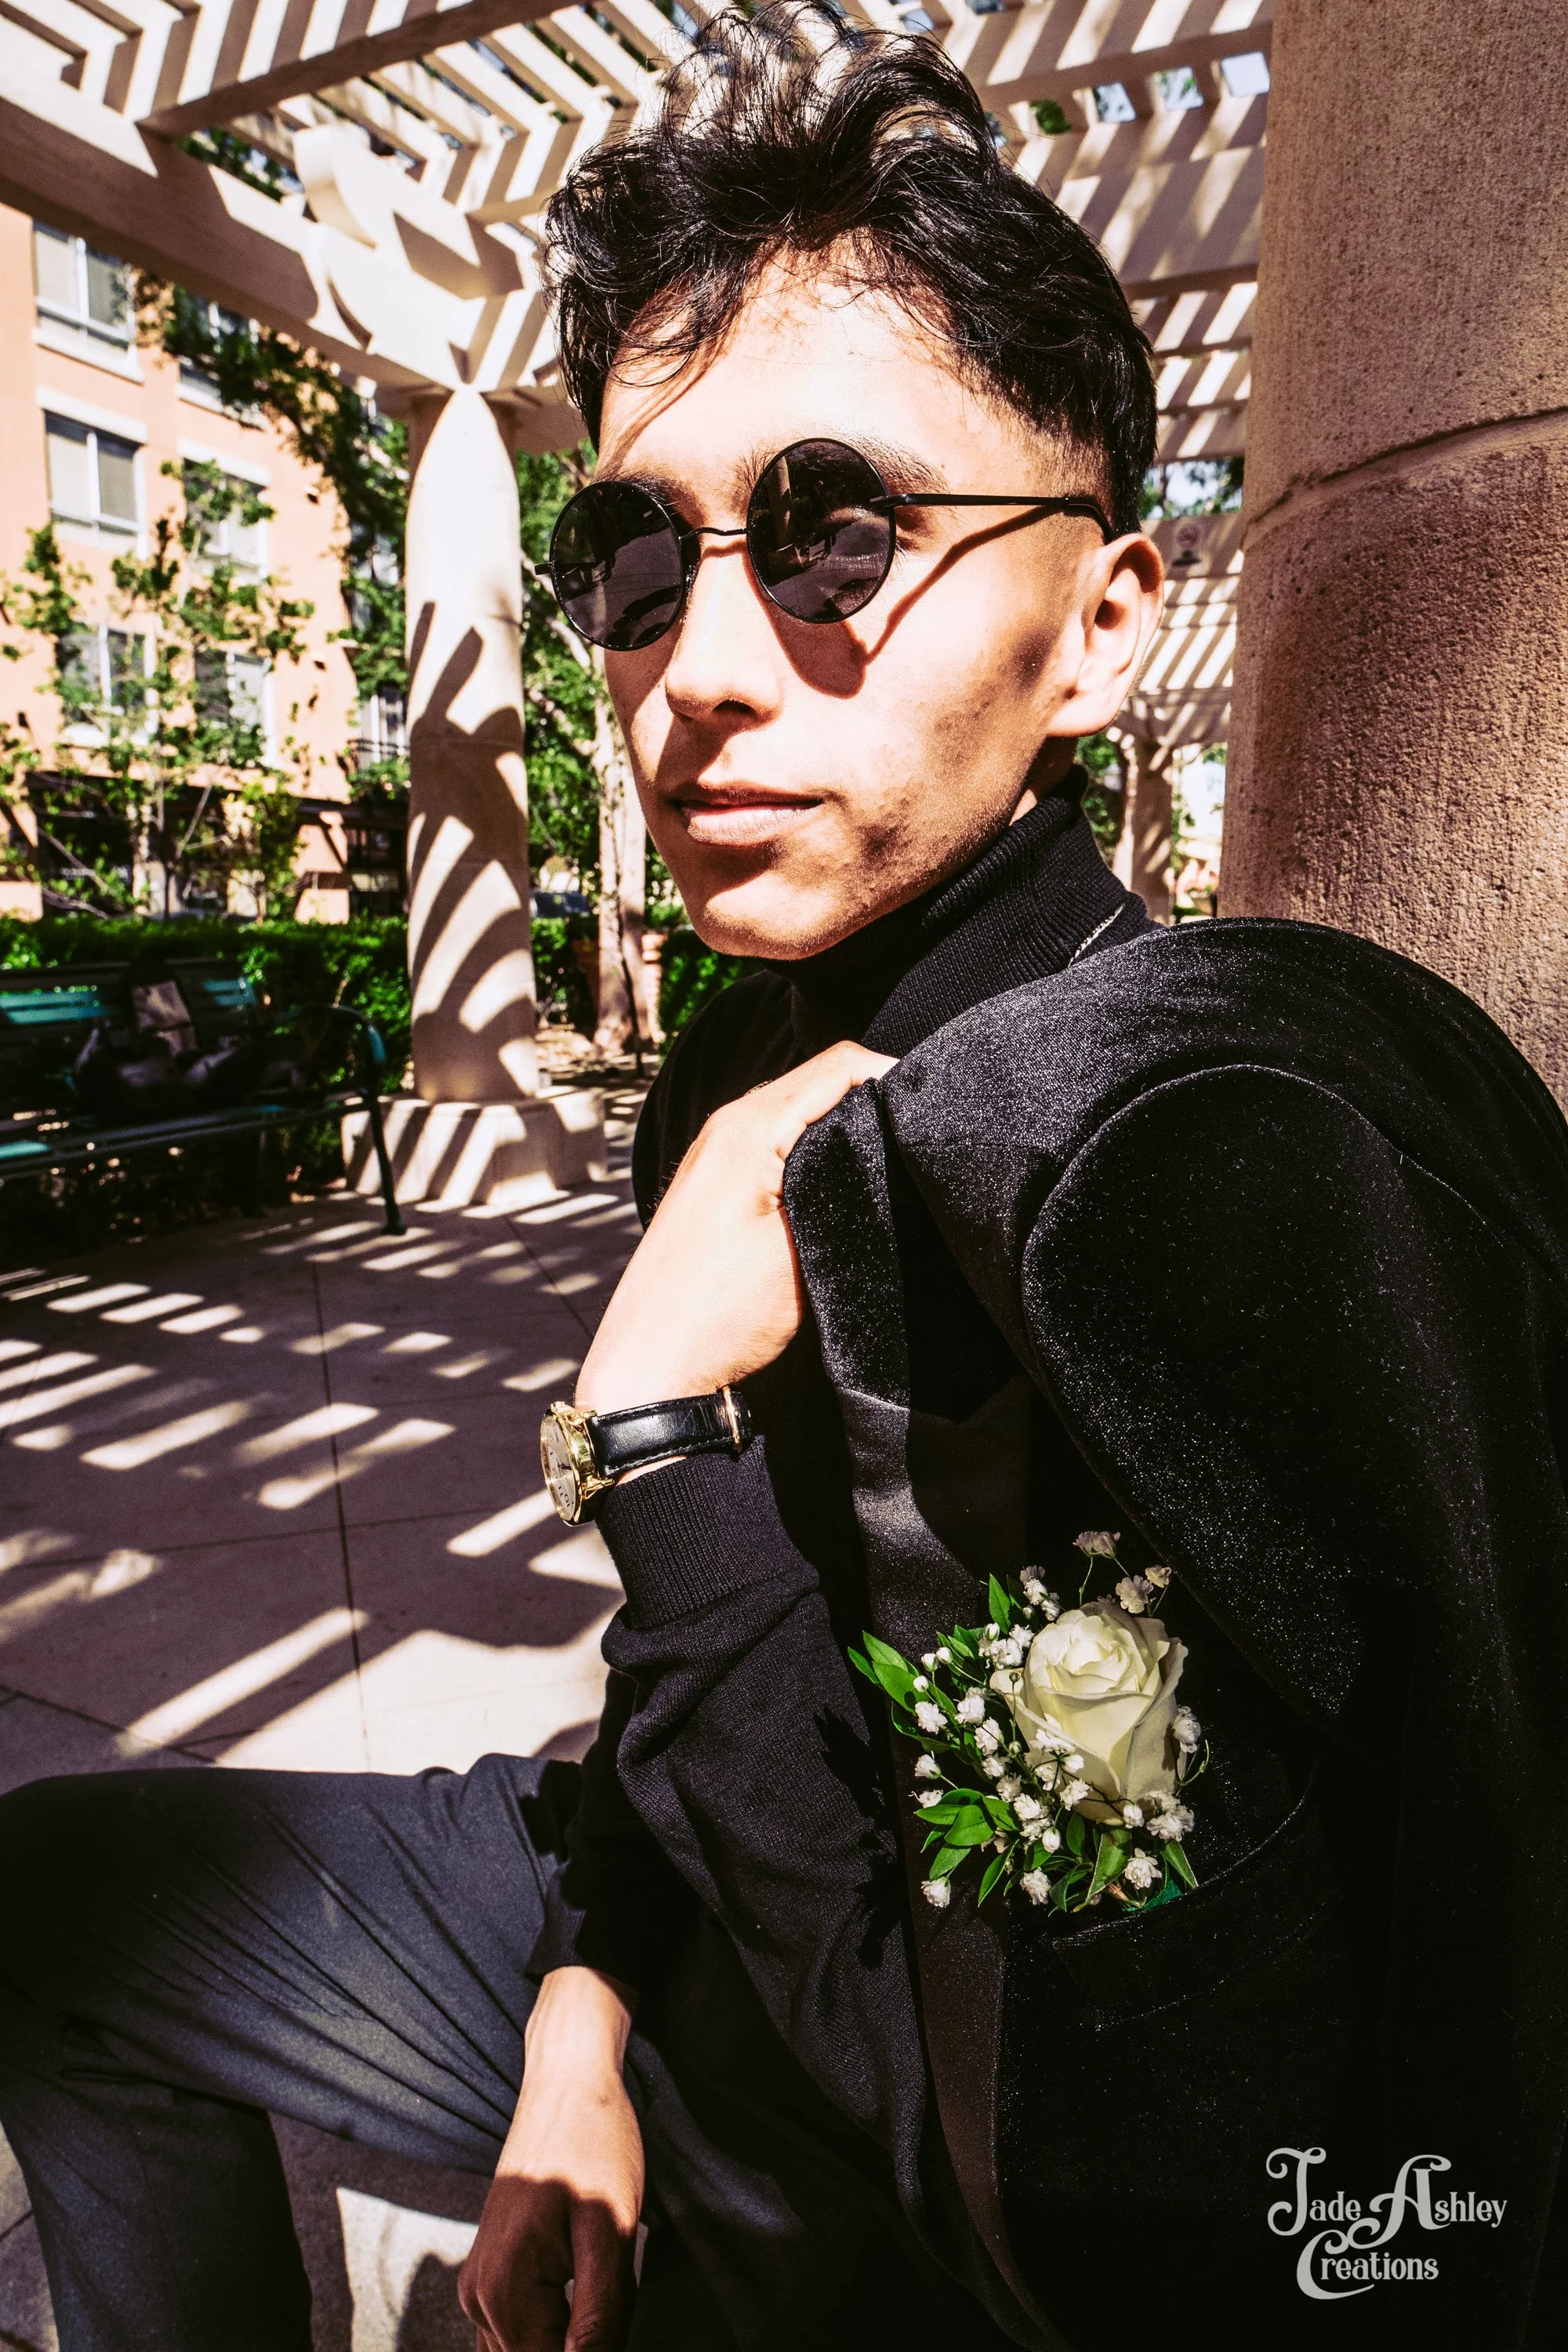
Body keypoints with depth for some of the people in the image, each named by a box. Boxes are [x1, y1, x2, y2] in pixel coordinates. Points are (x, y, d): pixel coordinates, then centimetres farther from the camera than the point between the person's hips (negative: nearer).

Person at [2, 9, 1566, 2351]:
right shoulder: (757, 1075, -8)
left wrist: (646, 1420, -27)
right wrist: (583, 2030, -3)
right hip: (700, 1941, 6)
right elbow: (752, 1615, 4)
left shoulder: (1226, 1147, -33)